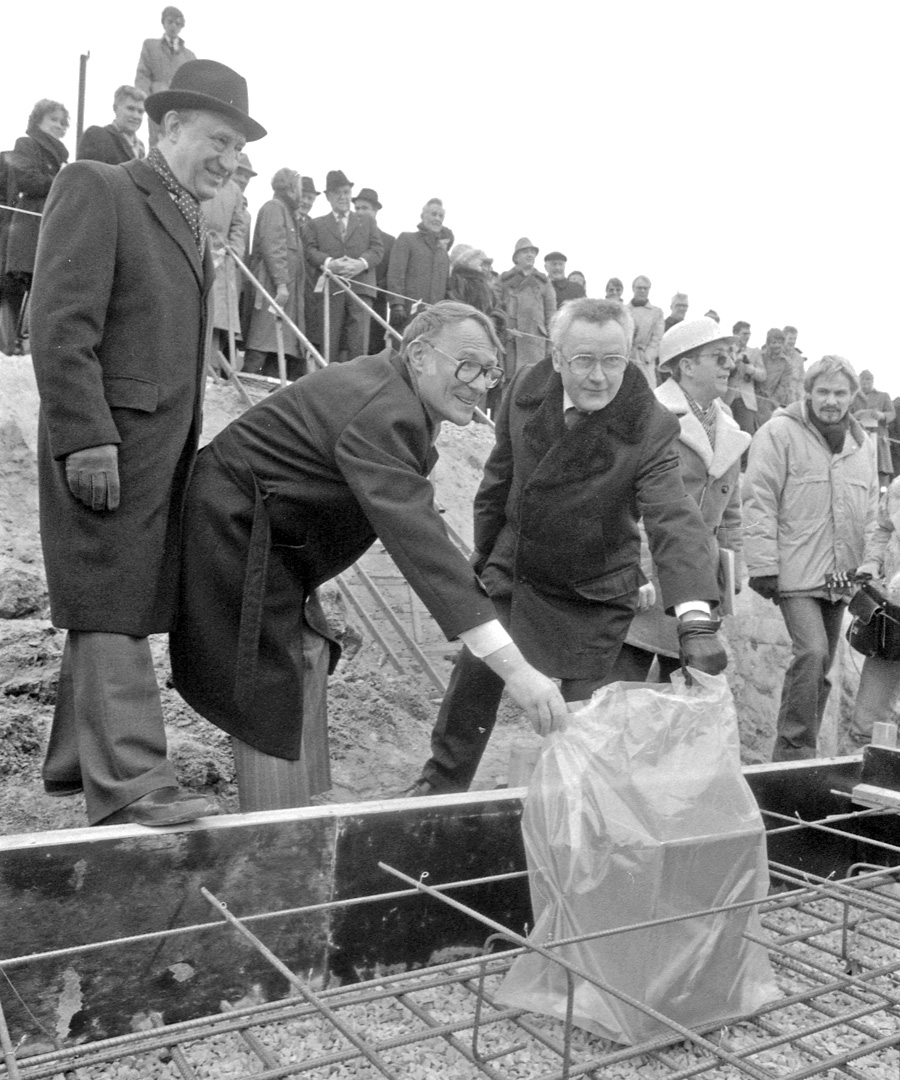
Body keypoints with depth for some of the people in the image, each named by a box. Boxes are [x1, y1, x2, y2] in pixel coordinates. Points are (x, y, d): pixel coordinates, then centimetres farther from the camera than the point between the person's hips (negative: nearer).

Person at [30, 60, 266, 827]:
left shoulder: (192, 224, 20)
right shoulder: (95, 189, -4)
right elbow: (61, 324, -14)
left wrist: (187, 443, 8)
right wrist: (87, 439, -20)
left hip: (165, 448, 8)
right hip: (107, 445, -8)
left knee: (115, 612, 13)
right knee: (110, 612, -5)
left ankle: (77, 762, 26)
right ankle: (129, 785, 0)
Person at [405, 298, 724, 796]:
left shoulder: (649, 428, -22)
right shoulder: (526, 389, -11)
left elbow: (674, 518, -34)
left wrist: (696, 617, -47)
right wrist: (484, 549, 12)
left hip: (593, 595, -3)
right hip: (512, 569, 3)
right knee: (474, 678, 13)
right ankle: (442, 781, 37)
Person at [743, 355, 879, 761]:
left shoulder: (862, 445, 15)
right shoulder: (779, 433, -5)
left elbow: (870, 513, 20)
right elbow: (760, 503, -10)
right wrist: (763, 567, -14)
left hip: (840, 577, 7)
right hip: (795, 573, -6)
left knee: (820, 665, 10)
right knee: (812, 652, -19)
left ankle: (795, 749, 22)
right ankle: (795, 749, -7)